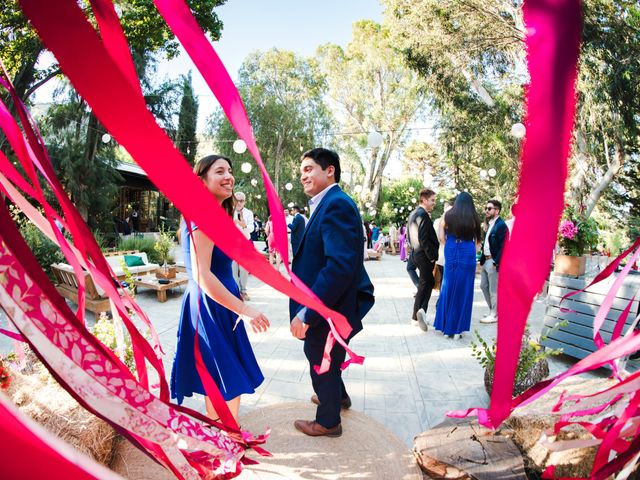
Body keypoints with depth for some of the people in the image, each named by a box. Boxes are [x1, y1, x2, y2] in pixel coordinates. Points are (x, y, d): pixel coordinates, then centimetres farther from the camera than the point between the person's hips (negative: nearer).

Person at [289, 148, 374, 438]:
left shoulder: (337, 204, -23)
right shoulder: (326, 204, 9)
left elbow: (340, 265, -32)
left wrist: (306, 313, -30)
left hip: (328, 309, -9)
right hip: (322, 305, 9)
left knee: (322, 363, 13)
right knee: (324, 358, 29)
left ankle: (327, 422, 38)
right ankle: (337, 396, 56)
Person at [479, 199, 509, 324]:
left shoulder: (501, 225, -13)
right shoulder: (490, 224, 15)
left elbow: (503, 246, -18)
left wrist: (496, 263, -21)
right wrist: (482, 258, 11)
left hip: (493, 262, -9)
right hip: (486, 261, 10)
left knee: (494, 290, 0)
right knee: (484, 286, 16)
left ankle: (494, 315, 11)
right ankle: (493, 311, 29)